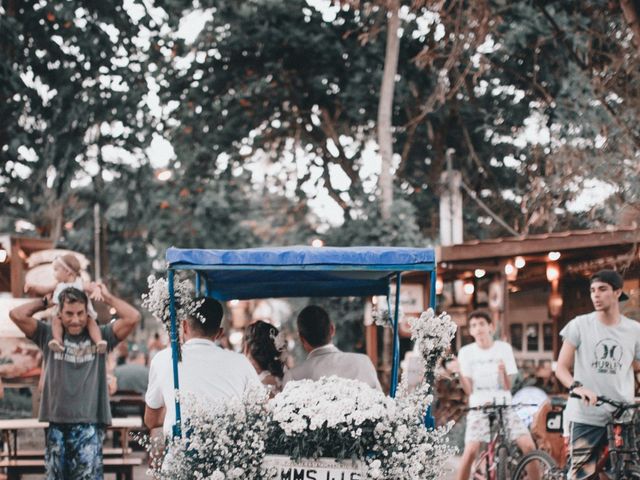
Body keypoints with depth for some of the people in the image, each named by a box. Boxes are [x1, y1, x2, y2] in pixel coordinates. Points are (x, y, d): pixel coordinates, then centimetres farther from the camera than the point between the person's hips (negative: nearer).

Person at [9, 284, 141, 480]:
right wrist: (45, 302, 9)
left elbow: (133, 317, -7)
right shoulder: (49, 336, 7)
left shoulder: (100, 337, 4)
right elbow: (17, 315, -1)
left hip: (89, 425, -2)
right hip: (56, 424, 2)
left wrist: (107, 297, 4)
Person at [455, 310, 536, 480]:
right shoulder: (466, 352, -1)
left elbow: (507, 386, -3)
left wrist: (503, 371, -22)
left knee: (529, 446, -13)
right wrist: (459, 373, -19)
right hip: (479, 409, -1)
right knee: (470, 451, -19)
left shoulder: (504, 348, 0)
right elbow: (468, 390, -3)